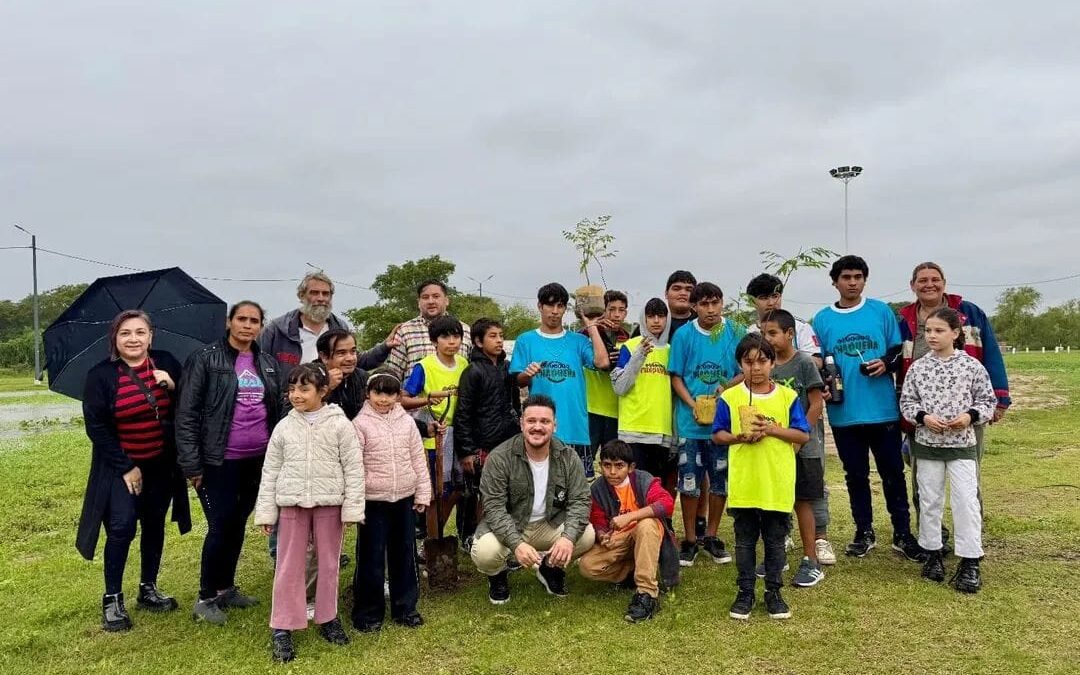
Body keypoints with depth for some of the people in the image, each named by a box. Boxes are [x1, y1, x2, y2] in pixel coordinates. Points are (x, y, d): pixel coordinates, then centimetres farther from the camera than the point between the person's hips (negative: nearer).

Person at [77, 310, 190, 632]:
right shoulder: (100, 375, -10)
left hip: (161, 465, 3)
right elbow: (96, 428, -10)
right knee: (122, 527, -12)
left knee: (154, 526, 12)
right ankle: (112, 599, 4)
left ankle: (148, 589, 27)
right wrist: (126, 468, -12)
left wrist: (173, 387, -20)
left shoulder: (166, 363, -3)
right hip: (121, 466, -3)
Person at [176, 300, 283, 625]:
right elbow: (187, 413, -9)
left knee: (238, 525, 15)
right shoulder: (205, 358, -7)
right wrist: (192, 464, -13)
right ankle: (206, 597, 16)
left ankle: (226, 588, 31)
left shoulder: (268, 363, 9)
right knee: (220, 527, -1)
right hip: (219, 461, -5)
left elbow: (277, 411, 15)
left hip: (258, 459, 5)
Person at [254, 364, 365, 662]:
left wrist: (352, 508, -8)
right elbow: (270, 471, 7)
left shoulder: (339, 424, -5)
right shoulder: (284, 427, 3)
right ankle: (282, 628, 14)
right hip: (291, 504, 2)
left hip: (329, 503, -1)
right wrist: (265, 512, 4)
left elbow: (354, 468, -5)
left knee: (328, 563, 10)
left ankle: (328, 618, 27)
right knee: (288, 566, 5)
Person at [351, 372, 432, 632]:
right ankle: (368, 612, 18)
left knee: (405, 554, 13)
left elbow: (418, 459, 8)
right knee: (371, 557, 4)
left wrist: (422, 493, 6)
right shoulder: (360, 424, -7)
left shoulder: (407, 422, 5)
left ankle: (405, 607, 27)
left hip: (405, 499, 4)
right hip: (373, 502, -4)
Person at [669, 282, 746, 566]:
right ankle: (690, 540, 17)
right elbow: (676, 377, 0)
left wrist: (726, 387, -16)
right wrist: (695, 406, -13)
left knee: (720, 480, 11)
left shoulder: (737, 332, -1)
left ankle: (712, 536, 27)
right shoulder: (684, 335, -2)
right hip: (690, 421, -1)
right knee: (689, 481, 3)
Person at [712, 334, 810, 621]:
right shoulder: (730, 397, -1)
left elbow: (803, 435, -1)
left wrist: (771, 429, -15)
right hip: (743, 484, 0)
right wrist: (740, 437, -16)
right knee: (745, 541, 11)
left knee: (775, 541, 11)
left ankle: (774, 592, 25)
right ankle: (745, 592, 22)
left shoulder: (787, 396, 0)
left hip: (778, 484, 0)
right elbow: (718, 435, 3)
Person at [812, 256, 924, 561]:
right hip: (844, 413, 1)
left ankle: (903, 534, 18)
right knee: (855, 475, 12)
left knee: (893, 473, 6)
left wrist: (886, 363, -14)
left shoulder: (881, 311, 3)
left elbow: (899, 350, 6)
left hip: (883, 409, -1)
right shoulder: (822, 320, 5)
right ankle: (864, 532, 25)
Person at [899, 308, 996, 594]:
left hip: (962, 444, -2)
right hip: (927, 444, 2)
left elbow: (988, 400, 0)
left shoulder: (971, 365, -5)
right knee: (929, 501, 10)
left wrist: (970, 415, -17)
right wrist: (923, 417, -14)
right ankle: (933, 553, 25)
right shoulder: (918, 367, -1)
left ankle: (970, 562, 5)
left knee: (966, 502, -4)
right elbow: (906, 401, 2)